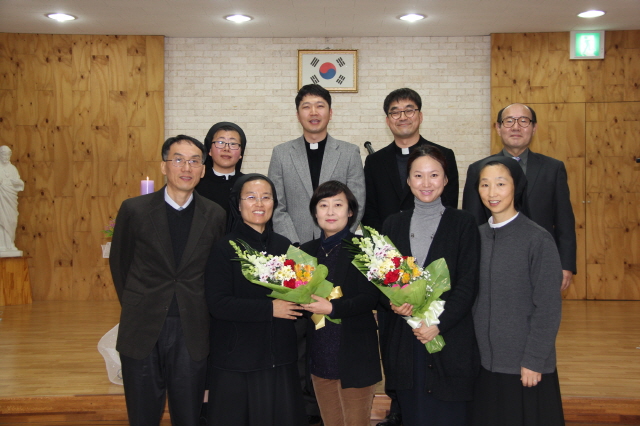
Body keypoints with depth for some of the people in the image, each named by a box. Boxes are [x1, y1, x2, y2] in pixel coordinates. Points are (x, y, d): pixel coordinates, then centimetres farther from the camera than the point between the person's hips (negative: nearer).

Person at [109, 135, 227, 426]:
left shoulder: (216, 216, 0)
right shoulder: (134, 209, -4)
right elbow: (119, 262, 6)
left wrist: (200, 310, 5)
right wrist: (135, 306, 8)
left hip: (192, 333, 1)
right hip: (142, 331, 0)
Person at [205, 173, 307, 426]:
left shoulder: (283, 246, 7)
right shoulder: (225, 248, -7)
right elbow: (217, 303, -15)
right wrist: (270, 309, -16)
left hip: (280, 357, 4)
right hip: (236, 359, -4)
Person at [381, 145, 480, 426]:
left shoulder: (463, 223, -1)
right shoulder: (393, 225, 8)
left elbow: (468, 284, -6)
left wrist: (438, 324, -15)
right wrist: (394, 302, -13)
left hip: (450, 340, -3)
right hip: (405, 341, 3)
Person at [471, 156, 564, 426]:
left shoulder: (538, 239, -11)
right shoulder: (477, 237, 3)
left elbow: (548, 308, -10)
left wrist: (534, 361, -12)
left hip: (525, 366, -4)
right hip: (483, 361, 4)